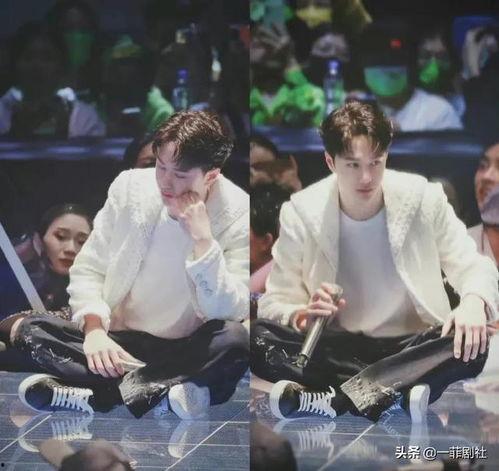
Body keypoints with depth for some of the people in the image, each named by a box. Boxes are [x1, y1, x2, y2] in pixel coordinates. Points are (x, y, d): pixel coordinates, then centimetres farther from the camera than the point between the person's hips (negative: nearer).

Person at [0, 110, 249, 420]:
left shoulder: (239, 215, -13)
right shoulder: (130, 187, -5)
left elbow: (229, 313, -20)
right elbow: (88, 269, 0)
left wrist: (202, 238, -29)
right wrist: (94, 328, -18)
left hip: (185, 352, -3)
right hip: (116, 343, 3)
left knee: (235, 340, -35)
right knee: (30, 330, -20)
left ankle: (99, 394, -33)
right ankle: (161, 393, -31)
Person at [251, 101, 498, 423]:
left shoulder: (423, 198, -6)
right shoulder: (301, 212, -7)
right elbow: (273, 304, -3)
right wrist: (303, 315, -28)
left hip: (411, 348, 0)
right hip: (337, 349, 0)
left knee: (471, 344, -32)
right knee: (259, 337, -26)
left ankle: (333, 400, -34)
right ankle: (397, 393, -34)